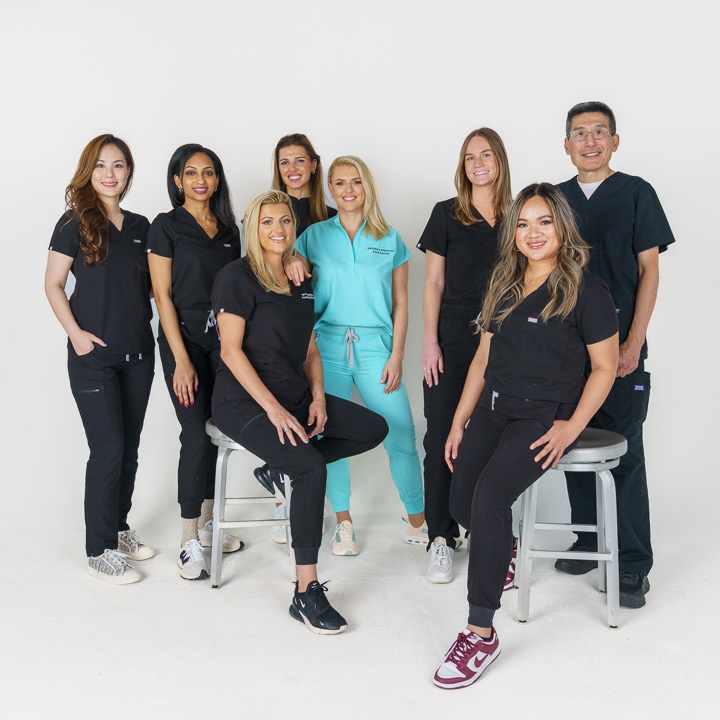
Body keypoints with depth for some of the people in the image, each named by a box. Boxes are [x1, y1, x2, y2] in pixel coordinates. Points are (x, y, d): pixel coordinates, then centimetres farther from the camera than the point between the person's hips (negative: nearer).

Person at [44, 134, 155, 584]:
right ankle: (100, 550, 8)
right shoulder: (76, 223, -4)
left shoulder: (140, 226, 9)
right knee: (108, 450, -5)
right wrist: (75, 331, -15)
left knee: (129, 449, 12)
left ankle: (119, 528, 29)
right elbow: (54, 284, -5)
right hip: (93, 354, -5)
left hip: (138, 352, 5)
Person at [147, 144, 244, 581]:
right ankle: (190, 542, 4)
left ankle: (207, 524, 23)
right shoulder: (166, 226, -3)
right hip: (185, 338, -5)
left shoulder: (229, 228, 12)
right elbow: (163, 295, -7)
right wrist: (182, 359, -13)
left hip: (225, 340, 5)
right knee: (197, 435, -8)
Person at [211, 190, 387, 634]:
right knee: (312, 468, -27)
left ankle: (284, 468, 4)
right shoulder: (238, 277, -7)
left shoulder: (300, 281, 14)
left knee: (374, 429, -4)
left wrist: (318, 398, -1)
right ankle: (306, 594, -20)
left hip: (294, 395, 8)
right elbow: (231, 351, -14)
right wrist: (273, 409, -20)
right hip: (244, 402, -7)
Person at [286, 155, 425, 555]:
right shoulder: (315, 236, 9)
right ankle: (343, 522, 20)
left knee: (401, 436, -6)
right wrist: (292, 266, -10)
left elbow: (400, 302, 7)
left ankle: (418, 523, 11)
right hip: (327, 345, 1)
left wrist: (396, 355, -1)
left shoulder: (389, 239, 8)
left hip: (375, 346, -1)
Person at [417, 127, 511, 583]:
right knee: (443, 437, -1)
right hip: (453, 340, -1)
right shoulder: (447, 215, 5)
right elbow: (434, 283, 3)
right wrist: (430, 341, -4)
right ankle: (442, 538, 11)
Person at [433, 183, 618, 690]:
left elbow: (605, 367, -3)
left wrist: (571, 427, -14)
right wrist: (459, 423, 12)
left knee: (490, 494, -27)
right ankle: (504, 554, 32)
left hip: (544, 416, -6)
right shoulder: (504, 286, 13)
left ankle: (481, 633, -19)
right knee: (462, 505, -6)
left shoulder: (586, 290, -4)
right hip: (493, 410, 6)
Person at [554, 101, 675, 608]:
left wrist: (634, 342, -10)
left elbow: (649, 269, -1)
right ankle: (587, 540, 24)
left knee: (625, 452, -4)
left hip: (620, 344, -4)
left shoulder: (636, 193, 2)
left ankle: (634, 564, 4)